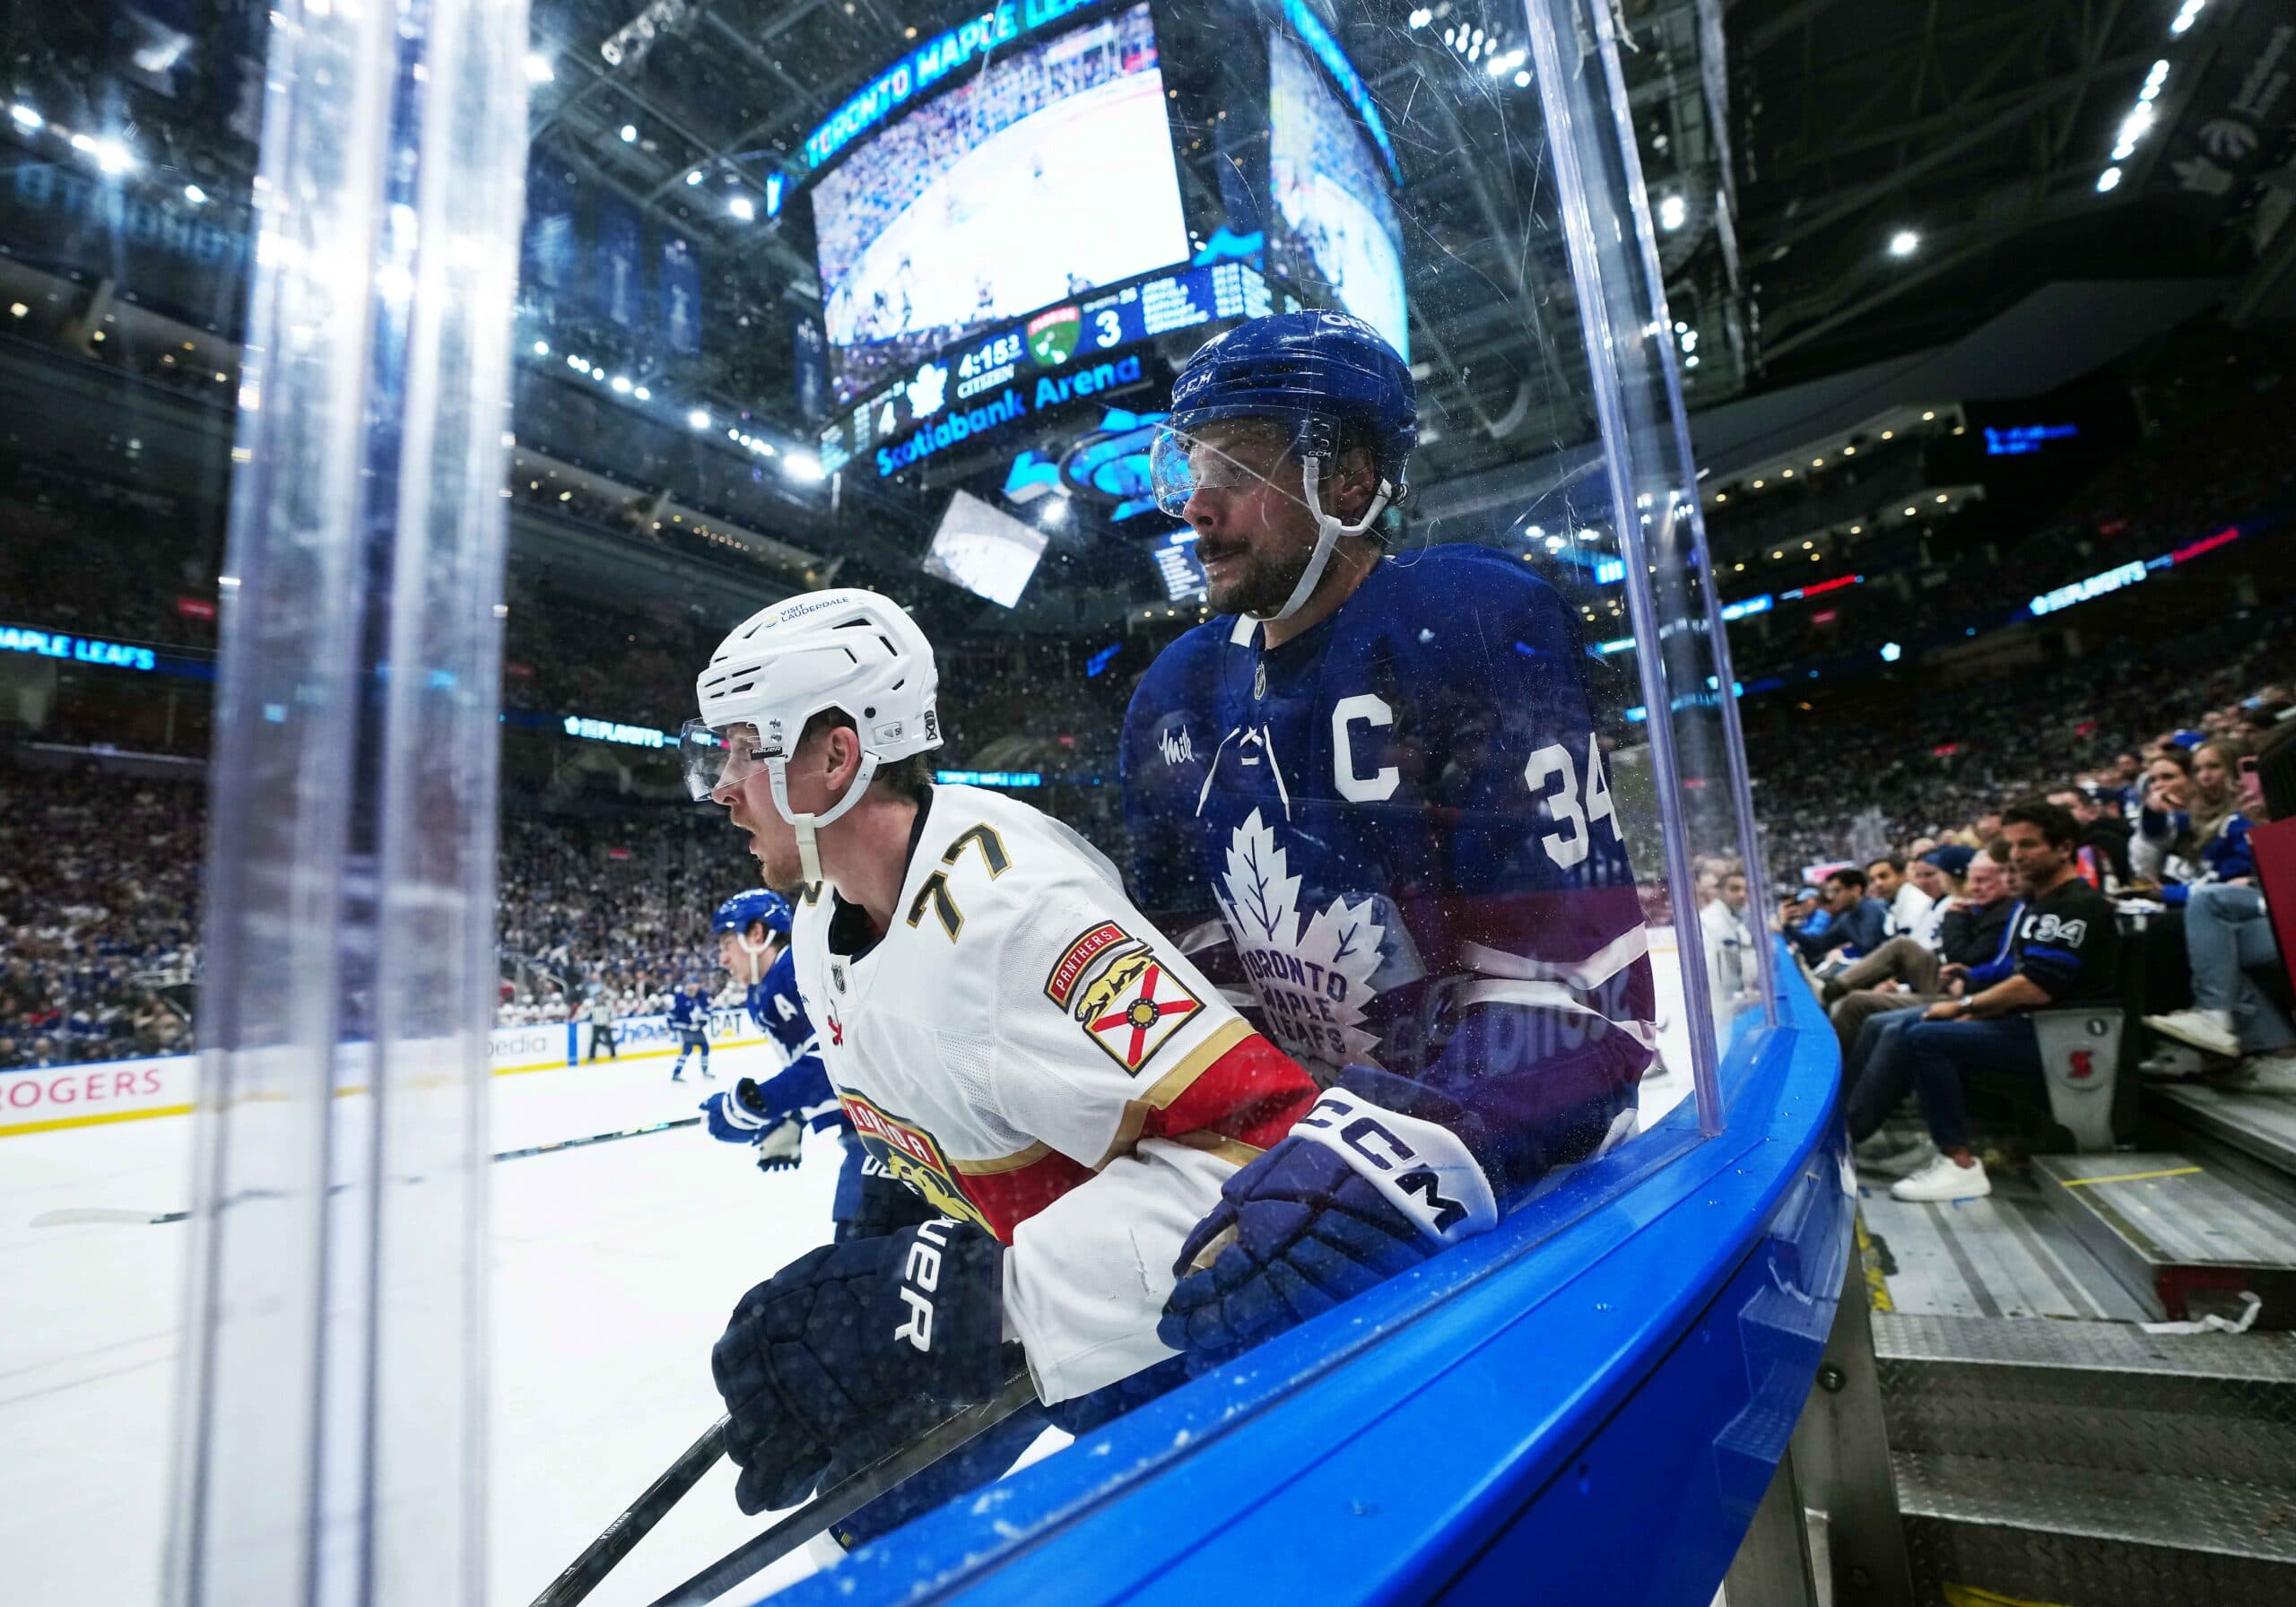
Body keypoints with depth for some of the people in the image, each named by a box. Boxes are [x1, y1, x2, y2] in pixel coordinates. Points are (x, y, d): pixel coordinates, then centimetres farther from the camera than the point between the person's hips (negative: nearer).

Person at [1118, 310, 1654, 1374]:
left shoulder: (1474, 625, -19)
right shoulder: (1176, 697, 2)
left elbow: (1577, 986, -24)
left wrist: (1385, 1166, -38)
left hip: (1531, 1167, -4)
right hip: (1311, 1140, 5)